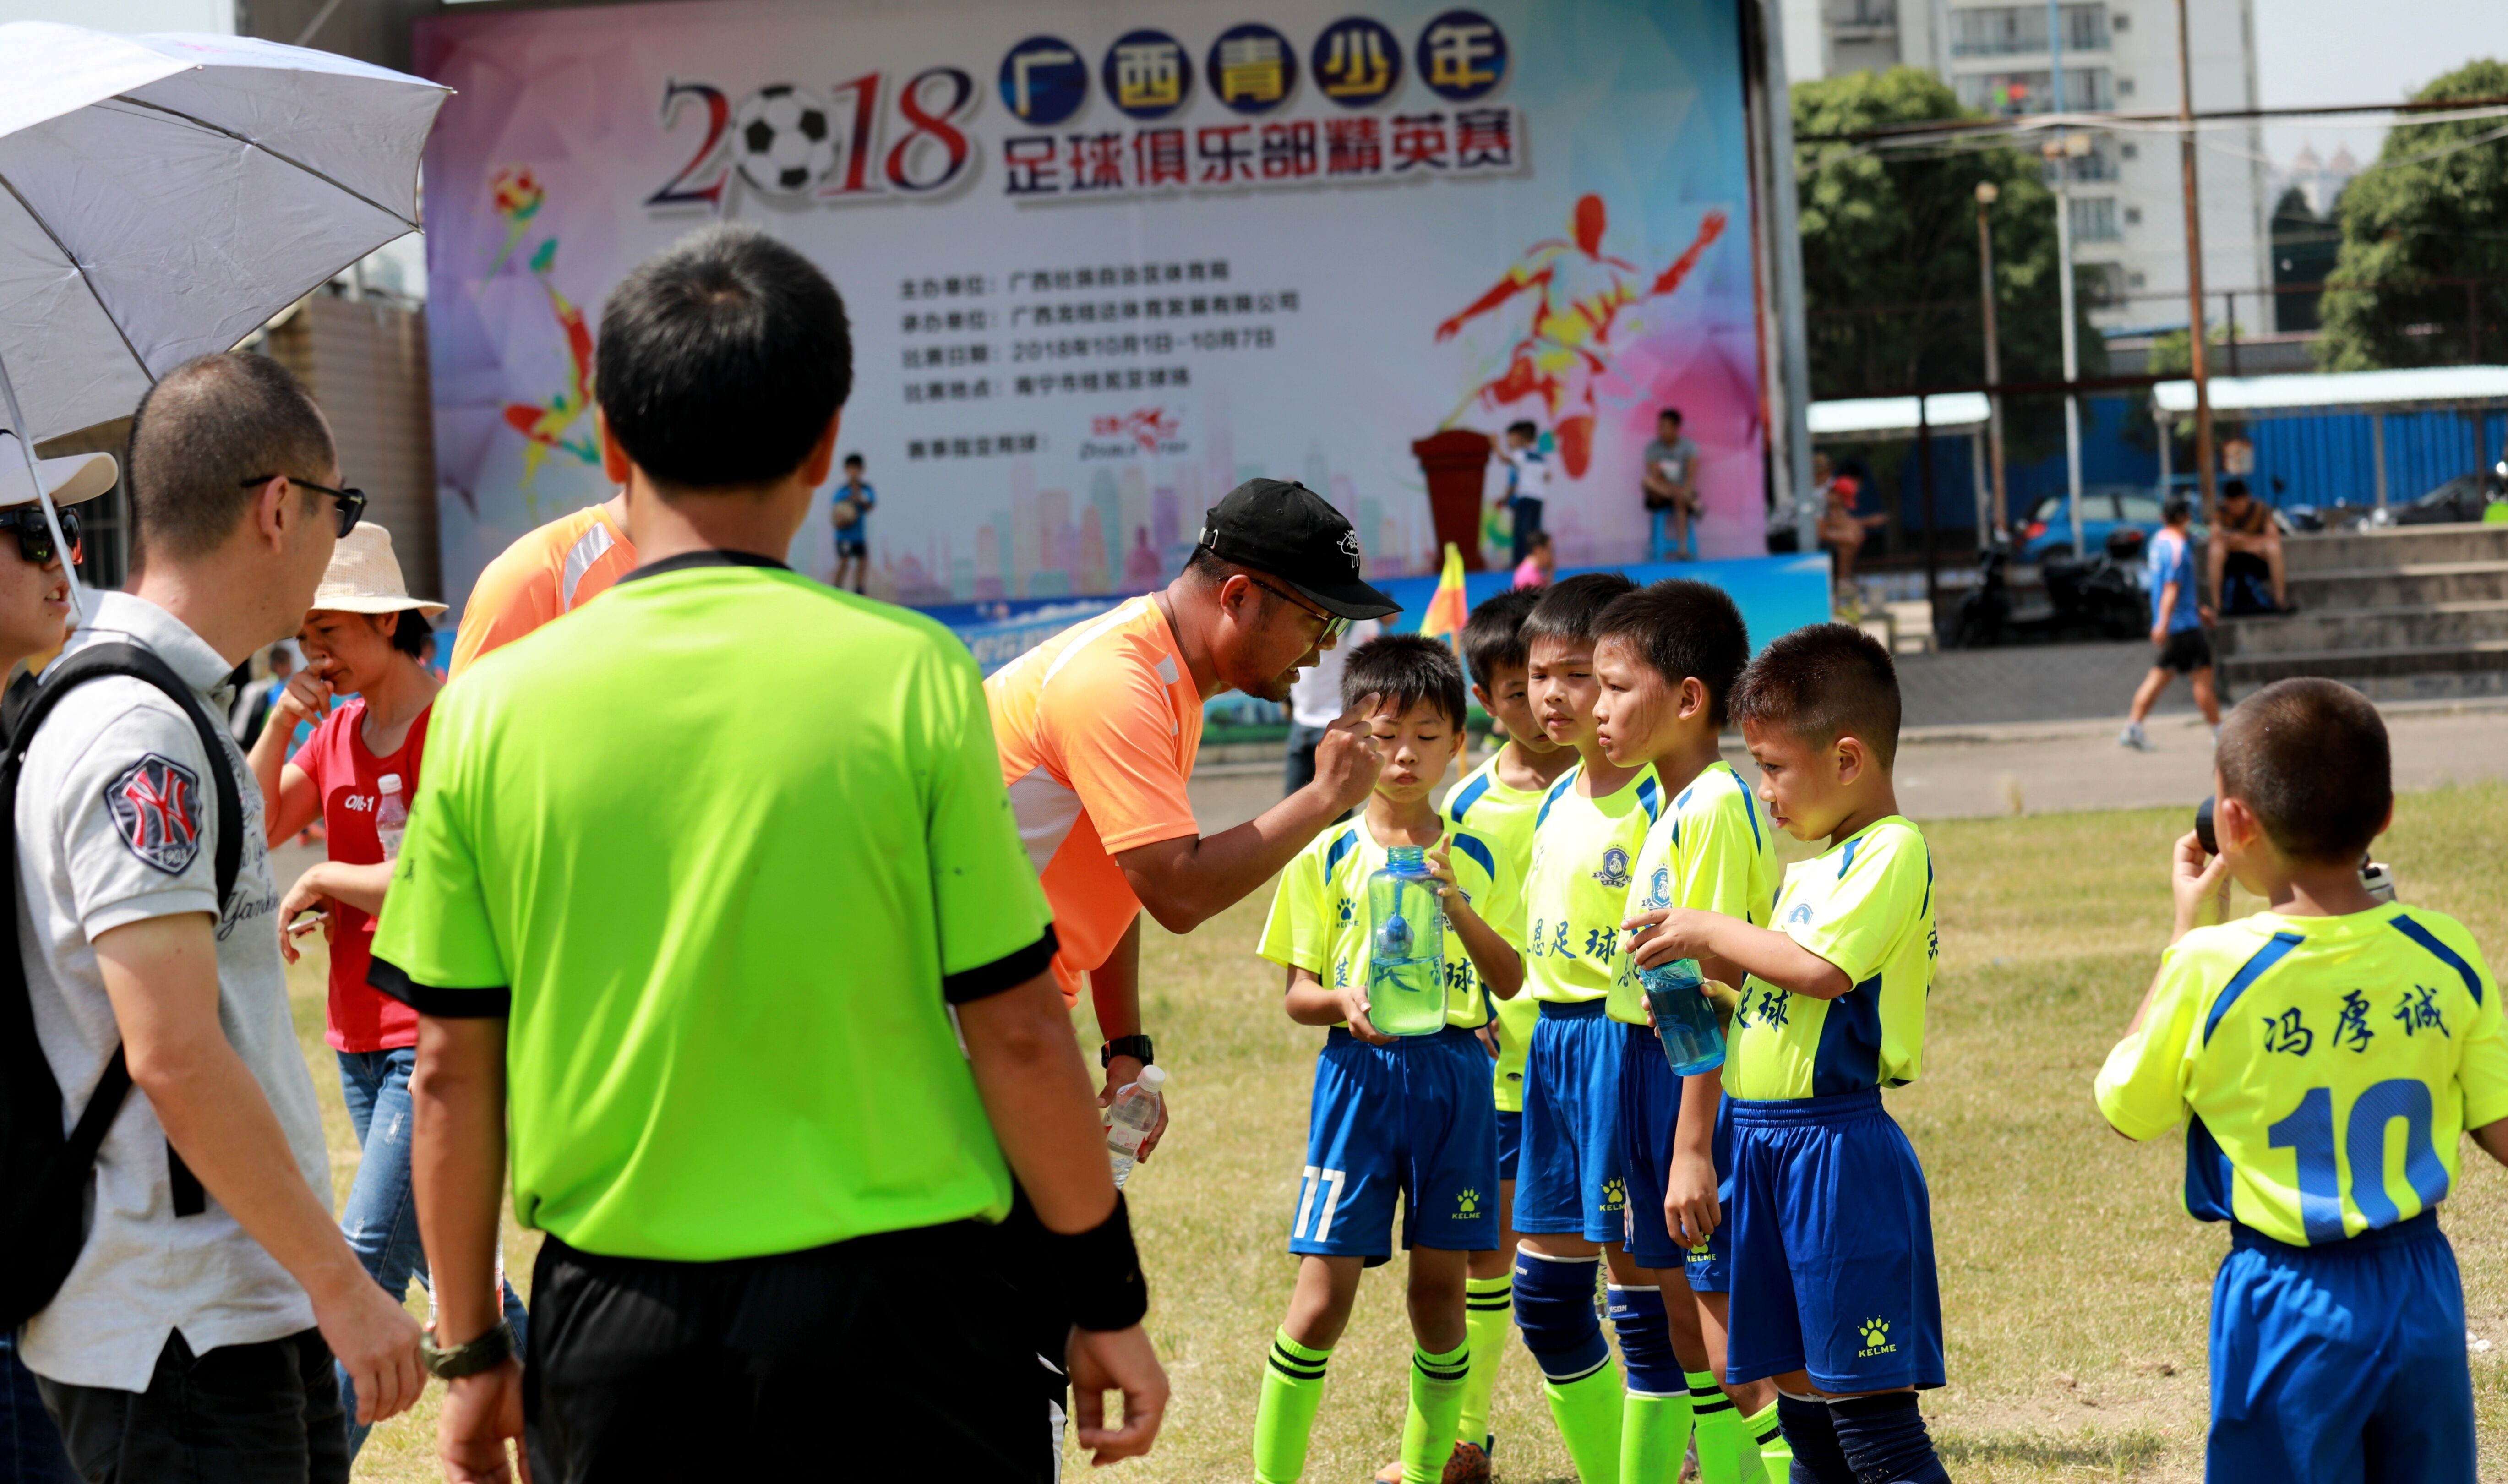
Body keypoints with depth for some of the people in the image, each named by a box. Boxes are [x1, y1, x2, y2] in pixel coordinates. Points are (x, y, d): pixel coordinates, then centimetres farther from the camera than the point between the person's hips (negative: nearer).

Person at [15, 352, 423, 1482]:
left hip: (246, 1309, 10)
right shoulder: (140, 735, -17)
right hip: (173, 1345, -10)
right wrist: (343, 1284, -18)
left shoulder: (171, 712, 15)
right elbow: (173, 1054, -23)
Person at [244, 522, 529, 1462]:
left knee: (368, 1257, -14)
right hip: (359, 1033, 8)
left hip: (437, 1033, -8)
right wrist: (282, 723, -5)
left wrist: (322, 880, -10)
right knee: (439, 1257, 14)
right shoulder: (337, 730, 12)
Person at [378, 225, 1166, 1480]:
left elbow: (451, 1067, 2)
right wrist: (1105, 1296, 6)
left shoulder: (490, 708, -2)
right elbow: (1014, 1028, -5)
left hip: (616, 1332, 2)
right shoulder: (907, 675, -8)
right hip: (892, 1306, -2)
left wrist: (471, 1349, 13)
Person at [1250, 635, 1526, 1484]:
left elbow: (1511, 982, 2)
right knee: (1325, 1292, -7)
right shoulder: (1327, 858, 1)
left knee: (1440, 1289, 5)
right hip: (1359, 1072, -2)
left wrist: (1461, 912, -14)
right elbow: (1296, 995, 1)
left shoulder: (1473, 859, 7)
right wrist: (1345, 1002, -20)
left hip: (1454, 1074, 2)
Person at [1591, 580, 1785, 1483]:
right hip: (1653, 1071, 10)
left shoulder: (1714, 807, -17)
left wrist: (1693, 1147, -23)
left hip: (1710, 1085, -10)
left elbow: (1714, 992, -21)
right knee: (1682, 1328, 16)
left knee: (1733, 1351, -7)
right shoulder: (1675, 806, 13)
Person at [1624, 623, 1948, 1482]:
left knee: (1866, 1409, -9)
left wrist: (1710, 932, -12)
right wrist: (1707, 980, 7)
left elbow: (1821, 967, -24)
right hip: (1767, 1144, 10)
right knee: (1799, 1395, 13)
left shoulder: (1892, 851, -12)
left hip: (1838, 1145, -10)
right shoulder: (1812, 864, 17)